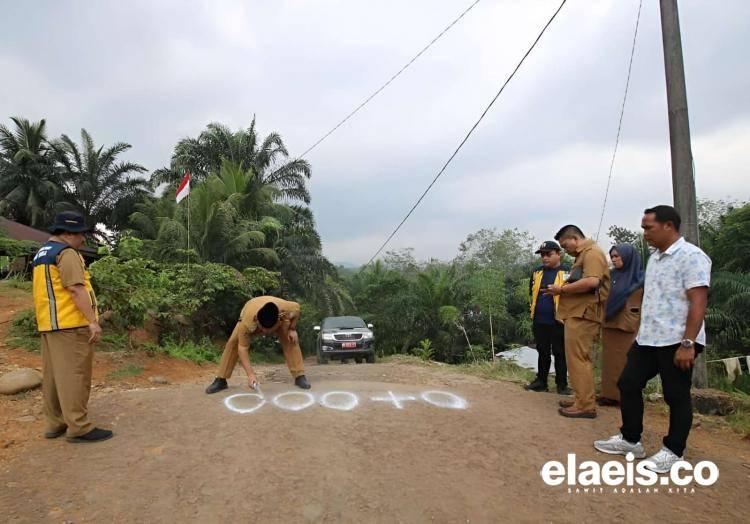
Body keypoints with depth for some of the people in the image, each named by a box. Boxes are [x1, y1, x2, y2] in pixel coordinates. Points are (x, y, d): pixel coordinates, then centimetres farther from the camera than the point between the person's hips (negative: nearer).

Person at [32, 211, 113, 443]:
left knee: (53, 376, 13)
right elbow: (77, 289, -21)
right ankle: (79, 428, -3)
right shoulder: (66, 253, -12)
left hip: (49, 324, 10)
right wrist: (93, 321, -22)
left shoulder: (41, 255, 19)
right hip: (70, 324, -10)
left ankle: (55, 424, 21)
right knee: (74, 375, -6)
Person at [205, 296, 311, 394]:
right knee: (232, 343, -17)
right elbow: (242, 347, -39)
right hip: (250, 316, -1)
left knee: (291, 340, -18)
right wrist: (250, 374, -45)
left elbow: (297, 307, -18)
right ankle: (220, 380, -4)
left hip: (279, 320, 1)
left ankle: (300, 377, -8)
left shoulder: (286, 308, -43)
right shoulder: (247, 322, -46)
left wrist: (292, 329, -21)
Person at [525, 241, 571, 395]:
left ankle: (562, 384, 16)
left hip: (558, 321, -5)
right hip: (539, 321, 5)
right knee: (543, 353, 15)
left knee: (560, 354, 6)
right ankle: (541, 381, 25)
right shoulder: (537, 272, 10)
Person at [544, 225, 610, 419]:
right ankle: (582, 399, 23)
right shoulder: (583, 255, 23)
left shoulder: (592, 252, -10)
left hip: (583, 315, -11)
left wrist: (562, 289, -17)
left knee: (578, 359, -8)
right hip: (578, 313, 11)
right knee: (579, 358, 15)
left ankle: (586, 406, -2)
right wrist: (564, 289, 10)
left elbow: (592, 281, -25)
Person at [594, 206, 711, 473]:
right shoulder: (654, 258, 14)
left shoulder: (691, 256, -12)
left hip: (676, 341, -9)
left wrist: (688, 343, -22)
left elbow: (698, 302, -18)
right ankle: (630, 440, 24)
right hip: (647, 339, 9)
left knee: (676, 396, 4)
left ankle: (673, 451, 19)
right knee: (628, 384, 11)